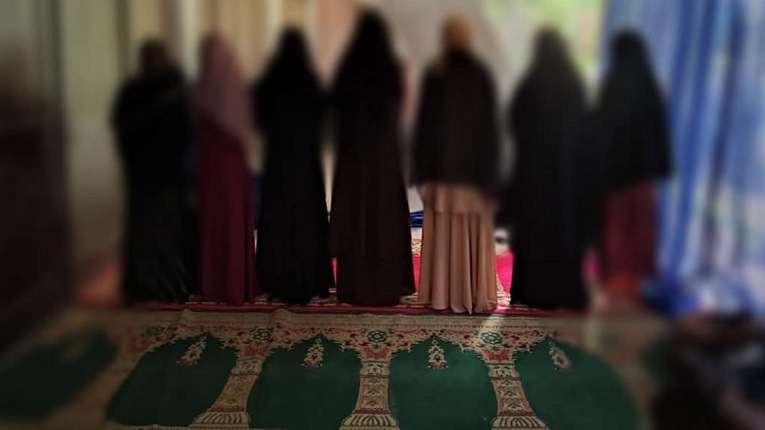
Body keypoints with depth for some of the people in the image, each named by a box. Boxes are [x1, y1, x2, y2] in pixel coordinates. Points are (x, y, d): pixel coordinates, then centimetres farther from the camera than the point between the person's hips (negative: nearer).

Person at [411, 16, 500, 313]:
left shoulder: (433, 76, -3)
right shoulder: (482, 76, -2)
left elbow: (424, 124, -3)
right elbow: (491, 125, 0)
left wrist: (423, 169, 2)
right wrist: (489, 171, 6)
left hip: (442, 167, 0)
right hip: (474, 167, 0)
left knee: (442, 232, 5)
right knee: (474, 233, 5)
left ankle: (441, 294, 7)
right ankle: (476, 295, 6)